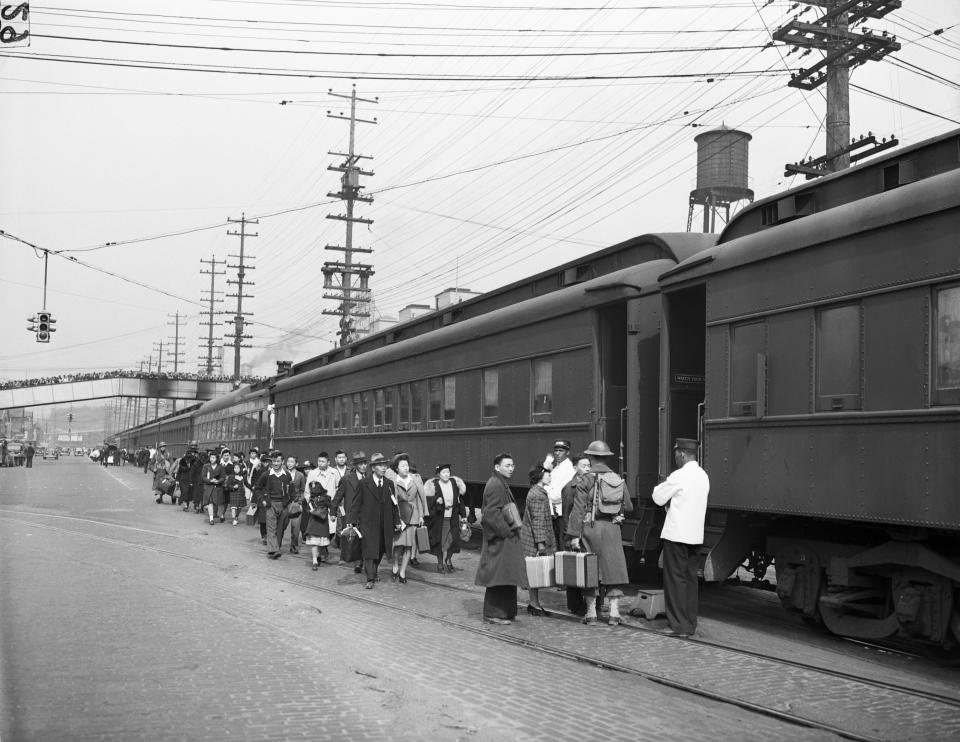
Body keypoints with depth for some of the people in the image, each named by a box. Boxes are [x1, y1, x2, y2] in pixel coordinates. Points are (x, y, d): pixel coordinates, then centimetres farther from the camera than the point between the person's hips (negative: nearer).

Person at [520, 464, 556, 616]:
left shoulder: (539, 492, 15)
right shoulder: (537, 495, -18)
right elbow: (537, 520, -21)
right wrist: (540, 542, -22)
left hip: (533, 539, 10)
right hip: (534, 539, -10)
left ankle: (534, 603, 18)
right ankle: (534, 604, 2)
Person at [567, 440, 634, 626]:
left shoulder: (587, 479, -7)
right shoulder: (618, 480, 7)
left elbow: (578, 509, -11)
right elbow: (628, 507, 12)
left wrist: (574, 535, -10)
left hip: (591, 527, -3)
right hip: (612, 528, 3)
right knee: (614, 568, 8)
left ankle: (591, 613, 10)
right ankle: (614, 612, 7)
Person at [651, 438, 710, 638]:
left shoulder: (679, 476, -14)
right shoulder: (703, 476, 11)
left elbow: (658, 498, -7)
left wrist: (661, 485, 12)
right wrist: (669, 495, 9)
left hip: (677, 535, -8)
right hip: (696, 536, 8)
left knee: (675, 579, -2)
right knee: (691, 579, 12)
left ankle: (679, 625, -2)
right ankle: (690, 625, 16)